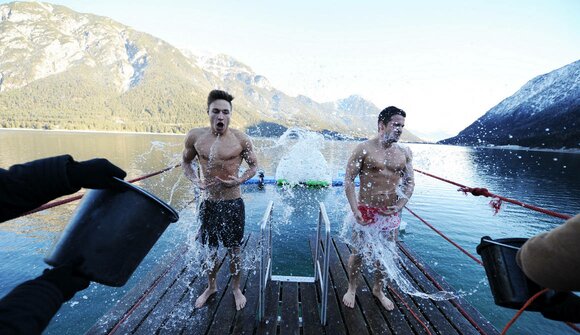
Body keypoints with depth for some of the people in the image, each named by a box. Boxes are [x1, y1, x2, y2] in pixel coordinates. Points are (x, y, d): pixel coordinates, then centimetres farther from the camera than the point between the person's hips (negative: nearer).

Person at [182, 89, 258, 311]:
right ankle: (211, 287, 45)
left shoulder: (240, 139, -11)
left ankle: (236, 289, 38)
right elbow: (186, 162, 11)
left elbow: (254, 165, 2)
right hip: (208, 202, 2)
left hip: (233, 203, -2)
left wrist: (240, 180, -16)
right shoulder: (195, 136, -5)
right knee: (210, 249, 19)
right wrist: (195, 180, -8)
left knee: (234, 250, 12)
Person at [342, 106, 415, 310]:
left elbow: (410, 182, 11)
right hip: (366, 211, -4)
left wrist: (400, 205, -4)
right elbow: (348, 180, -11)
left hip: (391, 213, 4)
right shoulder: (364, 149, -10)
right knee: (358, 253, 9)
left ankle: (378, 290, 41)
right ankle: (352, 289, 34)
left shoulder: (405, 153, 4)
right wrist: (355, 210, -18)